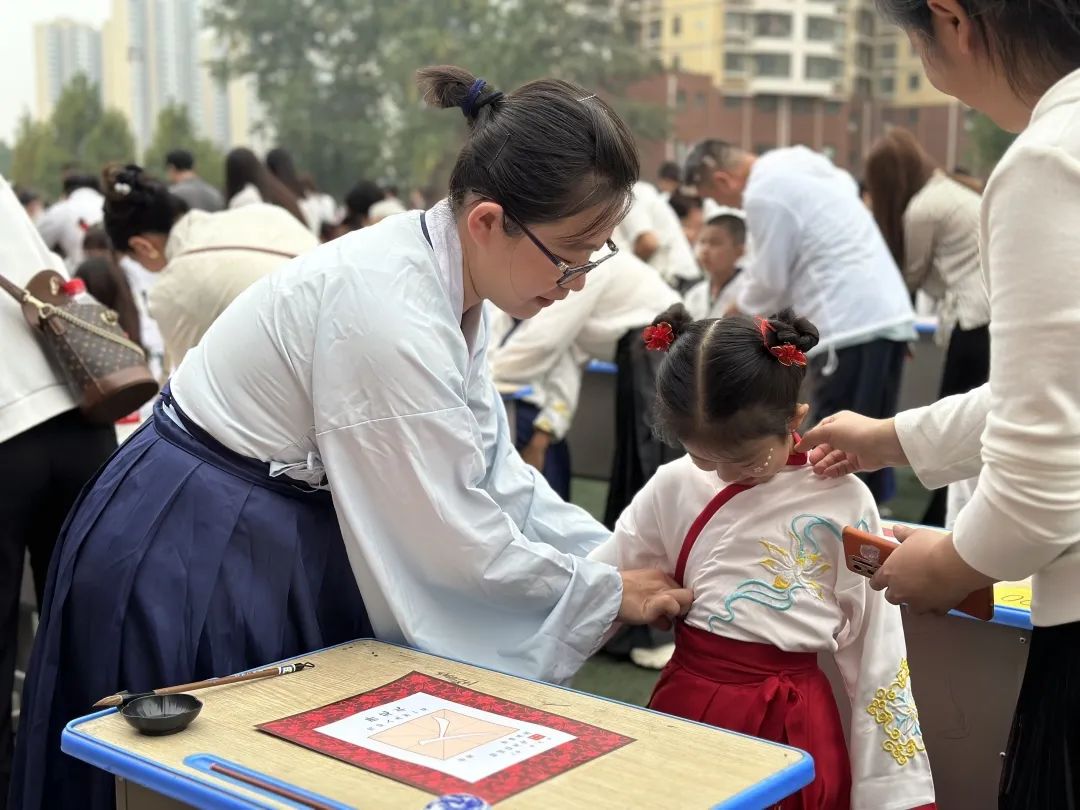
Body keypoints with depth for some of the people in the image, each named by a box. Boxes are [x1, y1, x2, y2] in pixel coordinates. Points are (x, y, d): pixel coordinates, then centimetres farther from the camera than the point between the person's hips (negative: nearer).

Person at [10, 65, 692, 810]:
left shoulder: (443, 277, -3)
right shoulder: (389, 308, -31)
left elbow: (491, 470, 6)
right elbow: (456, 536, -24)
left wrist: (628, 562, 1)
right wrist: (611, 593, -10)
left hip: (284, 545, 9)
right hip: (190, 566, -8)